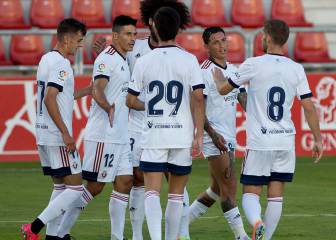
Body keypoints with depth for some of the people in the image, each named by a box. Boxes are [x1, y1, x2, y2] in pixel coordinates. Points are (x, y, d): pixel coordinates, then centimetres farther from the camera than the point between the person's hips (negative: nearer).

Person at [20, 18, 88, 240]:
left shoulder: (47, 59, 15)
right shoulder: (61, 63, -14)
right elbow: (50, 99, -23)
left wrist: (88, 90, 28)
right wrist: (66, 133, -22)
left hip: (44, 136, 10)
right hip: (57, 137, -10)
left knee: (60, 186, 15)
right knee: (75, 188, -7)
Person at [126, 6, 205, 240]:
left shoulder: (144, 61, 0)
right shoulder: (189, 60, -3)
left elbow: (131, 101, 7)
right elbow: (199, 98, -8)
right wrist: (199, 134, -4)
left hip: (153, 136, 0)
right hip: (182, 135, 0)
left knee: (152, 192, -4)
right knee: (176, 194, 12)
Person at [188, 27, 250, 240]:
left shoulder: (234, 70, 14)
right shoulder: (205, 71, -11)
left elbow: (244, 100, 16)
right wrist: (213, 134, -21)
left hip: (230, 136, 9)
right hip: (215, 137, -9)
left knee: (218, 189, 14)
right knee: (229, 188, -10)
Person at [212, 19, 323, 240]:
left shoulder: (253, 65, -7)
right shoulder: (296, 69, 1)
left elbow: (223, 89, 5)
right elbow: (309, 107, 0)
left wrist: (218, 76, 26)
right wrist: (318, 139, 8)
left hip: (259, 141, -3)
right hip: (286, 140, 3)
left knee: (250, 193, 1)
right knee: (276, 195, 10)